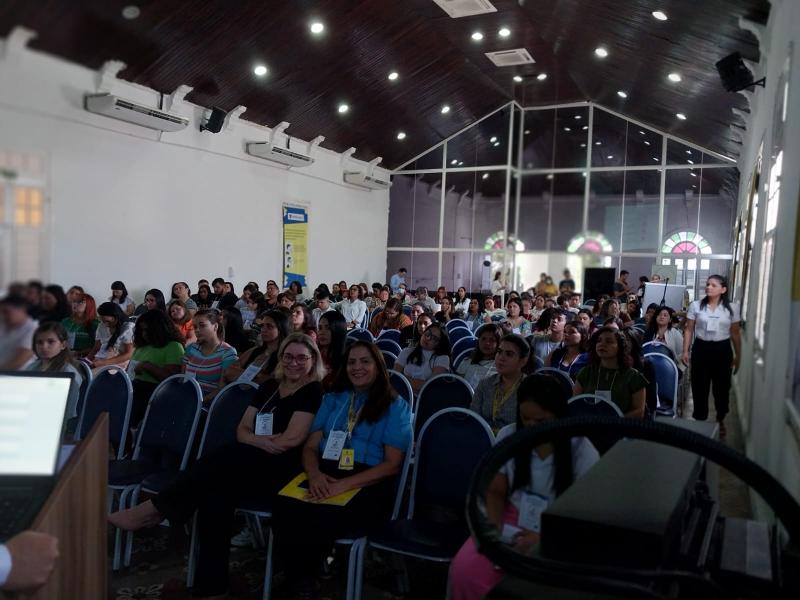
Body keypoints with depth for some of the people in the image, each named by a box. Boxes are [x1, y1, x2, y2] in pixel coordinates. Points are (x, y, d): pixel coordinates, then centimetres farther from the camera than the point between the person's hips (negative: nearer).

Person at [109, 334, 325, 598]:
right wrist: (263, 441, -7)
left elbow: (292, 439, -11)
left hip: (282, 471, -6)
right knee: (215, 494, -25)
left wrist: (256, 441, 0)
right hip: (250, 464, 6)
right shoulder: (270, 387, 18)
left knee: (217, 465, -26)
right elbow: (242, 431, 14)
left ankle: (152, 511, -12)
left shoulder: (313, 391, -2)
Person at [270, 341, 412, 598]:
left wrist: (345, 484, -16)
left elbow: (392, 465, -2)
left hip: (367, 485, -3)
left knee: (318, 521, -33)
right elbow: (310, 447, 14)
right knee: (285, 508, -30)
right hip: (323, 477, 4)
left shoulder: (396, 406, 6)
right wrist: (314, 474, -10)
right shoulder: (333, 399, 20)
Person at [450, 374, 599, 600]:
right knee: (464, 569, -23)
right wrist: (495, 528, -14)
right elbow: (496, 492, 6)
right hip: (513, 521, 2)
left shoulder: (582, 451, -11)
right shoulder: (508, 435, -4)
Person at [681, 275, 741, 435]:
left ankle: (720, 420, 31)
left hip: (722, 350, 0)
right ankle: (700, 419, 21)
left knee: (721, 386, 11)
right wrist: (685, 351, -2)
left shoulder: (732, 308, -1)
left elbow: (736, 333, 6)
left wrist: (738, 355, 7)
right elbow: (689, 330, 3)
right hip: (701, 348, 0)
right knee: (699, 386, 6)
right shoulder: (695, 306, -2)